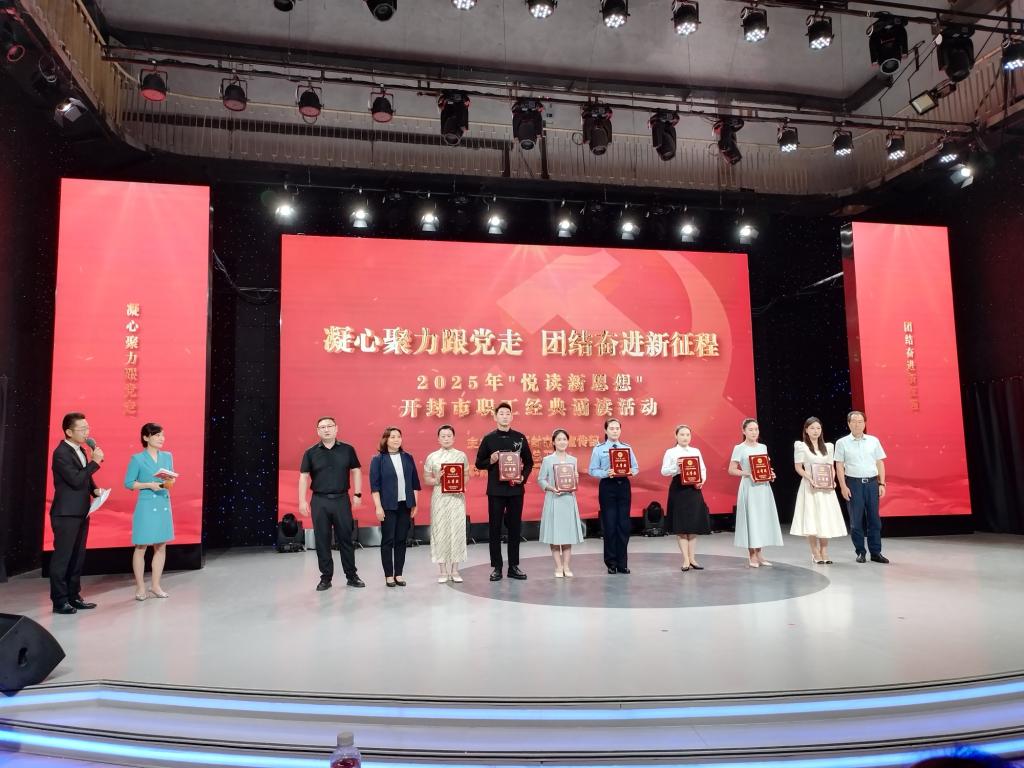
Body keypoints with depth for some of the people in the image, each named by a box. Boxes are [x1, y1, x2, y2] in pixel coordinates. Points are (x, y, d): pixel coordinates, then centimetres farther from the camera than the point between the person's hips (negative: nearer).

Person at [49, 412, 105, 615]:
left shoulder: (81, 450, 13)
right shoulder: (61, 453, -15)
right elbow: (76, 480, -23)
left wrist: (95, 489, 3)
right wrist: (95, 462, -18)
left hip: (81, 513, 9)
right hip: (66, 514, -9)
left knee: (77, 557, 13)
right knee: (62, 558, -1)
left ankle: (73, 596, 21)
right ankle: (59, 601, 6)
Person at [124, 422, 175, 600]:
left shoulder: (167, 456, 7)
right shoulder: (137, 459, -7)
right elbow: (128, 483, -6)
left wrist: (170, 482, -9)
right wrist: (149, 485, -18)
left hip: (164, 505, 5)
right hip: (146, 506, -5)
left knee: (161, 546, 9)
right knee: (141, 547, 3)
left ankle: (155, 585, 20)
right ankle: (140, 587, 14)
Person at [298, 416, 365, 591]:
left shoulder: (347, 450, 3)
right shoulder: (311, 453, 3)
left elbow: (356, 471, 7)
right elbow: (303, 477, 2)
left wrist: (357, 494, 0)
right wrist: (302, 501, -5)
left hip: (342, 500, 0)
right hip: (319, 501, 0)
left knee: (345, 539, 5)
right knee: (322, 541, 5)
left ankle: (351, 575, 15)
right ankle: (326, 577, 16)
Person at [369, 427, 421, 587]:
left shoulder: (408, 458, 8)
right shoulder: (378, 460, -3)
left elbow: (415, 483, 10)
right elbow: (374, 485, -6)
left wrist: (414, 504, 7)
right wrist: (378, 507, -12)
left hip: (405, 505, 3)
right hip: (388, 506, -3)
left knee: (402, 540, 7)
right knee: (388, 540, 2)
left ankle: (399, 574, 15)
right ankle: (388, 575, 11)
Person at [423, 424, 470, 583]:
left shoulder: (461, 455, 4)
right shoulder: (432, 457, 0)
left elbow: (467, 476, 10)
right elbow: (426, 479, 4)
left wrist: (461, 483, -10)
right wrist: (437, 481, -14)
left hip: (457, 497, 1)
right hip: (439, 497, -1)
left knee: (457, 531, 2)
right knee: (440, 531, 1)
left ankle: (455, 570, 12)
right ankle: (442, 571, 11)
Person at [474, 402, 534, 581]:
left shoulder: (520, 437, 5)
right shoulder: (489, 438, 1)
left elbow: (529, 462, 10)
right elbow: (479, 463, 4)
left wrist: (523, 477, -6)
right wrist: (490, 461, -15)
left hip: (516, 489, 2)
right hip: (496, 490, -1)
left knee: (515, 528, 7)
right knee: (495, 528, 3)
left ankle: (513, 566, 16)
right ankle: (496, 567, 11)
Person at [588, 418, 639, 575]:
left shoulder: (627, 447, 9)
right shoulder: (599, 449, 1)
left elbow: (636, 467, 8)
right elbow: (592, 470, -4)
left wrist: (631, 471, -14)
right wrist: (606, 473, -20)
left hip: (624, 486, 3)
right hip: (607, 487, -3)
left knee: (624, 525, 4)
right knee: (609, 525, 1)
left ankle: (622, 563, 14)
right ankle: (611, 563, 13)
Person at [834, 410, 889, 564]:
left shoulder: (873, 441, 8)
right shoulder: (842, 443, 1)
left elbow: (880, 463, 10)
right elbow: (839, 466, 0)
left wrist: (881, 484, 4)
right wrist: (843, 487, -6)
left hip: (872, 482, 2)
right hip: (854, 483, -2)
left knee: (874, 519, 5)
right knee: (856, 520, 2)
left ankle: (876, 552, 13)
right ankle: (860, 552, 12)